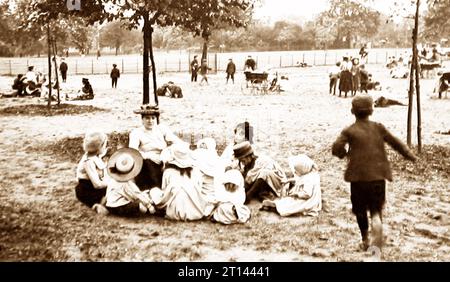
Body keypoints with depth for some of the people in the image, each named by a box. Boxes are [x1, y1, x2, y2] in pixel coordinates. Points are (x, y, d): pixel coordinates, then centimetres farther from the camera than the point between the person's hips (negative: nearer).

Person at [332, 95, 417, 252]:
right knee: (376, 209, 7)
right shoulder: (378, 128, 6)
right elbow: (395, 143, 10)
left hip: (358, 176, -1)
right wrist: (410, 156, 24)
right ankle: (377, 229, -23)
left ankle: (365, 240, 27)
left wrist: (345, 154, 11)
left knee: (360, 209, 16)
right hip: (378, 175, 1)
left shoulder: (349, 131, -1)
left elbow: (336, 149, -11)